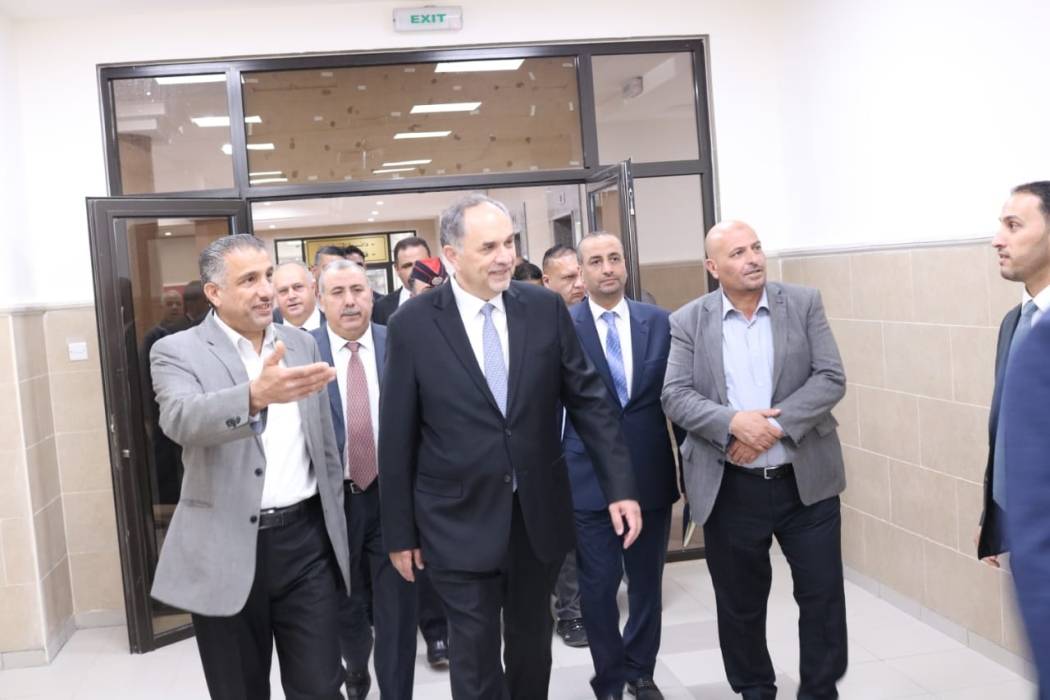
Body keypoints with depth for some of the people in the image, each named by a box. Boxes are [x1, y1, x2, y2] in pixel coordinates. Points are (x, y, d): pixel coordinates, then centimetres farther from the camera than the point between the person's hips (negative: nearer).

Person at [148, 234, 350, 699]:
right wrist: (256, 395, -45)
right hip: (226, 549, -2)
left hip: (306, 540, 3)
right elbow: (181, 419, -27)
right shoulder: (178, 352, -5)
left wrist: (335, 530, 14)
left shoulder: (302, 345, 9)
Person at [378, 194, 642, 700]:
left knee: (532, 645, 19)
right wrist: (399, 531, -2)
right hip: (460, 522, -2)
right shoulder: (413, 325, -9)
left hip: (539, 514, 3)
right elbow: (396, 436, -4)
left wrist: (620, 486, -3)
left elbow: (588, 400, 2)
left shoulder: (546, 309, -3)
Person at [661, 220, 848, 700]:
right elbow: (675, 397, -7)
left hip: (805, 480, 0)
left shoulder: (804, 303, 1)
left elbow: (831, 379, -6)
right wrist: (734, 423, -22)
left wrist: (775, 425, -18)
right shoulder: (688, 322, 0)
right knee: (740, 603, 13)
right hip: (730, 488, 0)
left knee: (823, 594, 7)